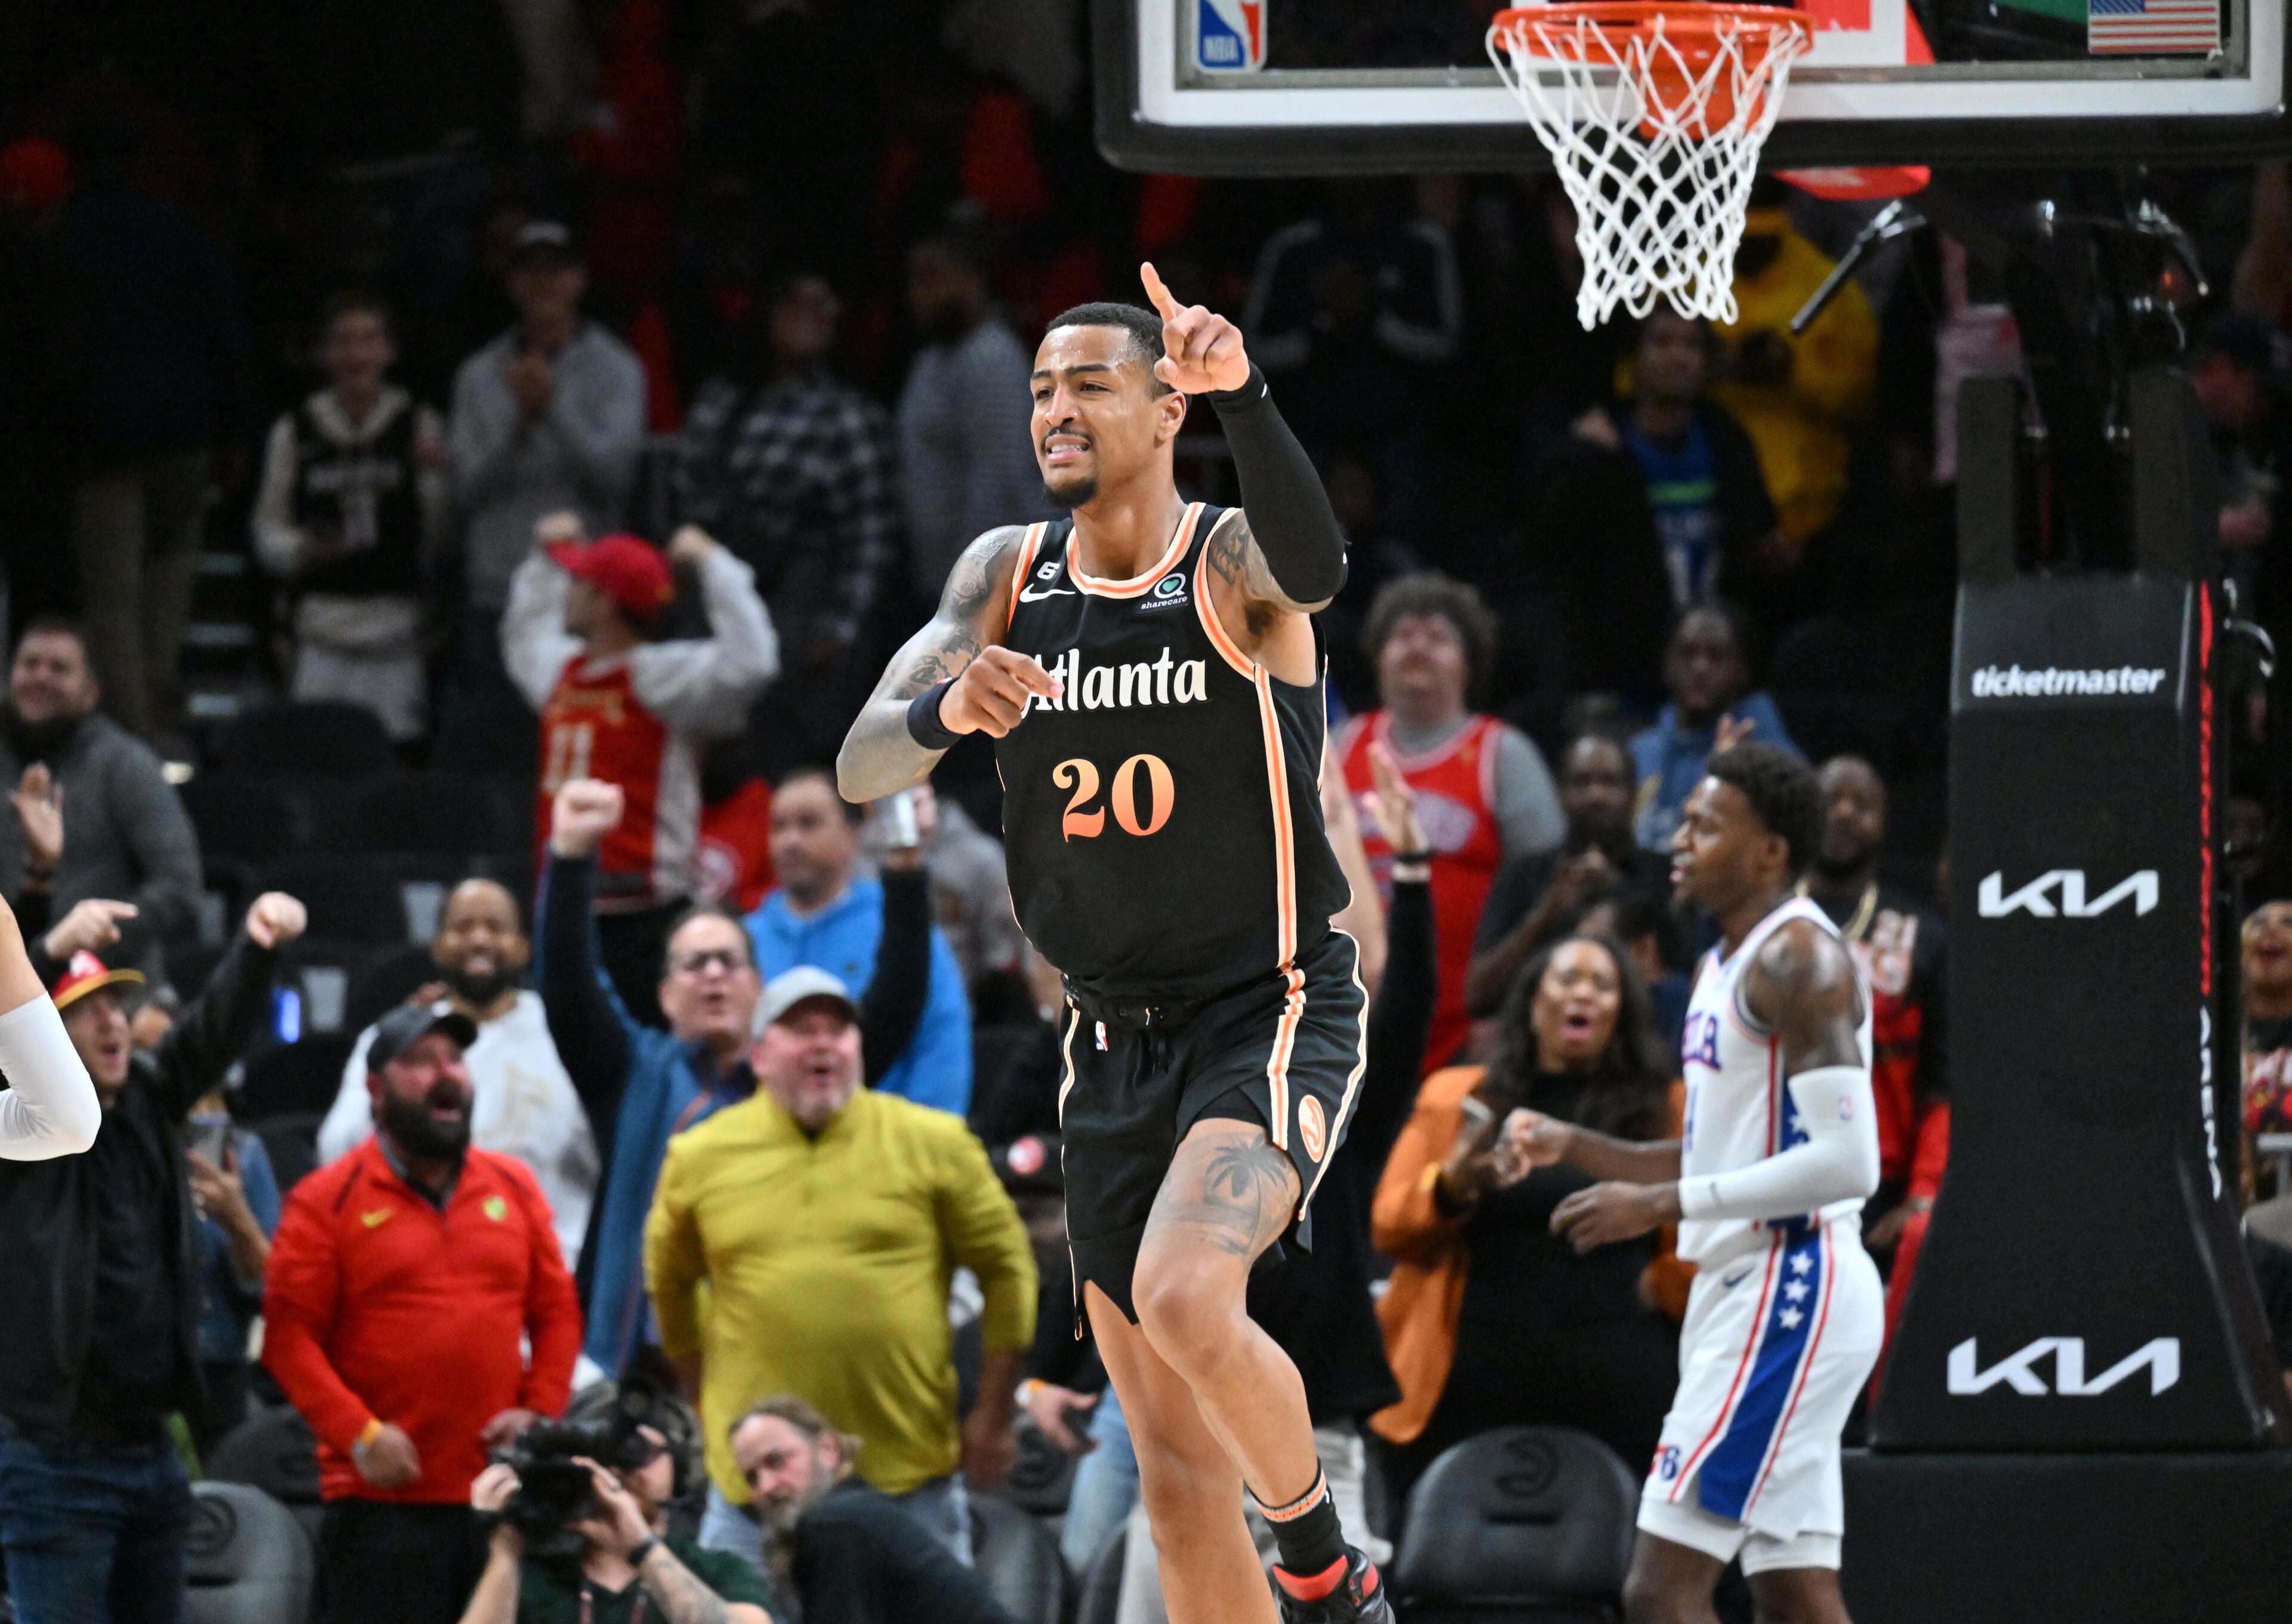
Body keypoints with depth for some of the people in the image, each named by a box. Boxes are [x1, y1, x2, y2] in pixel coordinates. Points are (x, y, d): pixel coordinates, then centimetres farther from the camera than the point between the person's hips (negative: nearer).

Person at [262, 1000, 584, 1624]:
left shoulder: (514, 1189, 13)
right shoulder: (327, 1201, 0)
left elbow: (558, 1313, 15)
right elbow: (289, 1336, -5)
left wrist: (540, 1410, -1)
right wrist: (358, 1433, -15)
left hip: (501, 1498, 4)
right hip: (381, 1500, -4)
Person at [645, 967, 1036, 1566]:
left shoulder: (933, 1144, 0)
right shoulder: (699, 1158, 4)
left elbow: (1006, 1268, 4)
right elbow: (669, 1285, 18)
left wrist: (993, 1415, 2)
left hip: (911, 1472, -1)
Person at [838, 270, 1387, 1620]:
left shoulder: (1233, 563, -9)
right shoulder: (1008, 574, 5)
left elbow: (1316, 567, -35)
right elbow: (860, 770, -3)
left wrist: (1243, 394, -51)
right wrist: (947, 712, -26)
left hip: (1272, 1015, -6)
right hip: (1115, 1041, 6)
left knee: (1183, 1298, -30)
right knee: (1180, 1481, 5)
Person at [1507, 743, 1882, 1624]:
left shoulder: (1797, 959, -14)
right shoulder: (1724, 965, 18)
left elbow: (1844, 1162, -22)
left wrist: (1661, 1204, -19)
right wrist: (1573, 1146, 14)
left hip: (1789, 1293, -11)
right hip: (1743, 1287, 11)